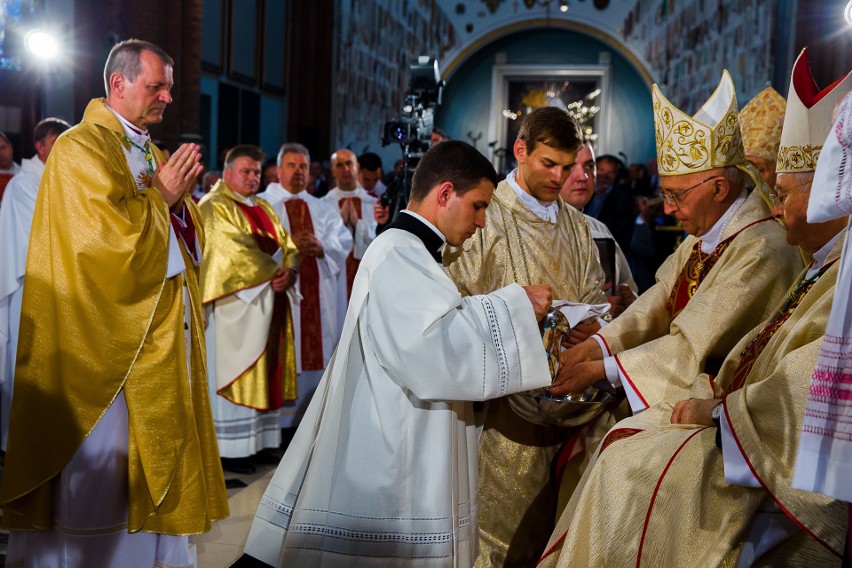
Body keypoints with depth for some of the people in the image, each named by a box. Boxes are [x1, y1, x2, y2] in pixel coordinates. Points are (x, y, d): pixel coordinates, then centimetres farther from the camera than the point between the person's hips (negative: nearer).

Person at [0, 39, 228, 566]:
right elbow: (111, 235, -20)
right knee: (103, 460, -2)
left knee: (154, 454, 11)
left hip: (162, 328, 8)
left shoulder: (150, 153, 16)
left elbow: (189, 235, 15)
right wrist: (160, 195, -8)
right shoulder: (81, 148, -9)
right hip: (110, 330, -8)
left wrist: (180, 196, -3)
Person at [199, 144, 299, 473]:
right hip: (236, 305, -8)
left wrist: (290, 271, -11)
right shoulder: (215, 207, -8)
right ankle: (230, 449, 1)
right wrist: (274, 273, -14)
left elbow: (287, 246, 10)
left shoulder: (263, 208, 17)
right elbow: (235, 252, -19)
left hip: (269, 304, 8)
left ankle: (260, 440, 15)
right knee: (234, 373, -4)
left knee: (264, 372, 8)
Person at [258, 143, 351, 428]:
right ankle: (281, 420, -2)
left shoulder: (322, 209, 19)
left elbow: (343, 243, 8)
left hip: (319, 294, 4)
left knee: (318, 352, 0)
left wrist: (322, 248, -12)